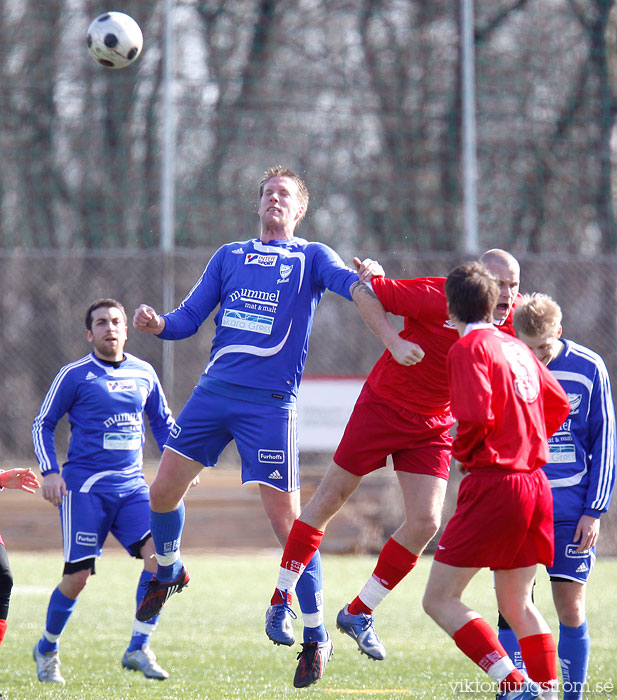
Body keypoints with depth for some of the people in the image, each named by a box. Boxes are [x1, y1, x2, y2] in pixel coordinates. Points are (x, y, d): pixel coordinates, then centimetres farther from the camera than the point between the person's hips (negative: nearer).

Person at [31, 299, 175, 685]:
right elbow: (43, 424, 5)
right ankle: (47, 650, 19)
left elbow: (163, 422, 24)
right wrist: (50, 472, -7)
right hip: (84, 486, -4)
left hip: (132, 484, 4)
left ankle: (139, 648, -10)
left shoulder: (144, 373, 11)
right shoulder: (74, 376, -1)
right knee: (77, 576, -7)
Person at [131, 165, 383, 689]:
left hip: (270, 401, -4)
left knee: (286, 517, -7)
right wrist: (157, 324, -7)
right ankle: (168, 572, 33)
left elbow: (346, 281, -14)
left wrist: (366, 276, -37)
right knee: (163, 491, 2)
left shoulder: (311, 257, 6)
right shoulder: (229, 257, 17)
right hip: (214, 390, 4)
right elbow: (190, 318, 15)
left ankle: (317, 638, 2)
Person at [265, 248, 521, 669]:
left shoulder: (512, 318, -8)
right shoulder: (438, 297, -24)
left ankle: (359, 612, 12)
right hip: (383, 406, -5)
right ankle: (281, 602, 16)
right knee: (331, 498, 1)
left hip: (434, 425, 5)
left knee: (426, 523, -5)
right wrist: (393, 341, -29)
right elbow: (367, 294, -18)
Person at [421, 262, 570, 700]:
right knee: (517, 605, 18)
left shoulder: (469, 347, -8)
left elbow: (476, 417, -19)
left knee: (439, 599, -4)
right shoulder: (517, 347, 14)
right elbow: (559, 405, 20)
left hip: (494, 484, -8)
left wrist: (462, 452, 0)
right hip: (535, 481, 8)